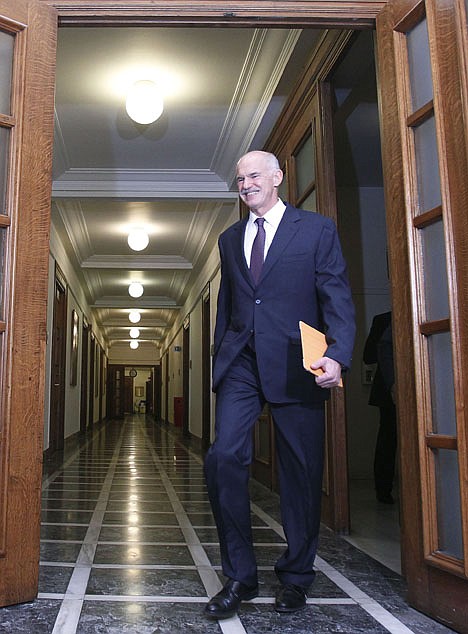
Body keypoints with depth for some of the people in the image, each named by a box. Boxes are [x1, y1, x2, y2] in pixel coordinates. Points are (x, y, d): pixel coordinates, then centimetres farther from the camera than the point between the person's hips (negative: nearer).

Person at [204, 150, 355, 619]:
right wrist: (219, 358, 14)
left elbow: (337, 298, -3)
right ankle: (239, 577, 5)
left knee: (301, 470, 3)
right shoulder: (230, 239, 18)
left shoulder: (317, 230, 4)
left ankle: (296, 577, 22)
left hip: (295, 364, -3)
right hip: (240, 364, 3)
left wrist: (338, 355, -18)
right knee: (223, 458, -10)